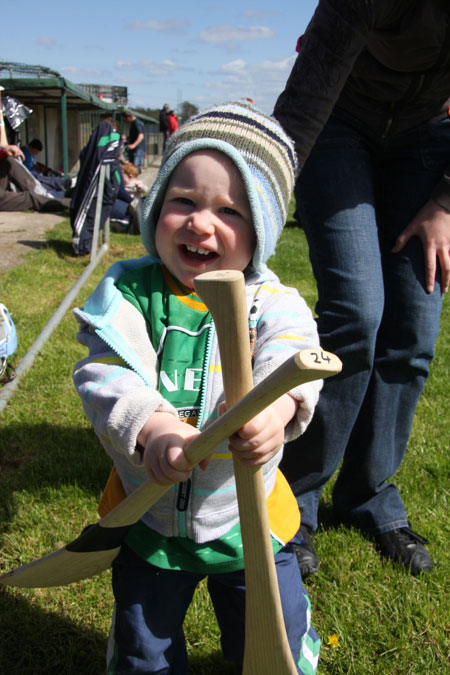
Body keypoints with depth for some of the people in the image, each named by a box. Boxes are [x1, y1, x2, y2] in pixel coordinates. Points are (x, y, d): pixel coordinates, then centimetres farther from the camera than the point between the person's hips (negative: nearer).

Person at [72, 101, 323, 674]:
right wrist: (151, 424, -43)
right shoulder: (129, 292, -12)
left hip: (248, 519, 0)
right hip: (146, 516, 1)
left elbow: (292, 358, -30)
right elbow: (105, 372, -23)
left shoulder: (271, 302, -13)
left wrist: (278, 404, -54)